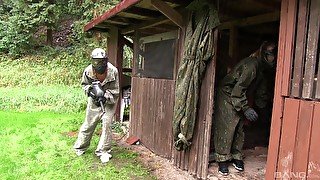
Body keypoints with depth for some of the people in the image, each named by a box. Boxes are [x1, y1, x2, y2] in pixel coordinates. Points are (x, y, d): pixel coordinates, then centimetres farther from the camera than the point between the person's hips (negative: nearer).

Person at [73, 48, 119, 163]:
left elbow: (115, 91, -15)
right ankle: (80, 147, 31)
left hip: (109, 101, -2)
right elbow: (84, 84, 3)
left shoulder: (113, 71, -22)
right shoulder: (88, 71, -15)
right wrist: (90, 89, -18)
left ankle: (104, 151, 4)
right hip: (94, 101, 2)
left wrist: (106, 97, -30)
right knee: (89, 124, 10)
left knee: (106, 123, -11)